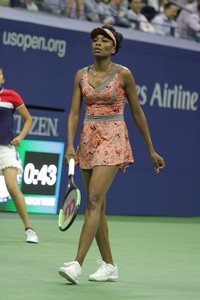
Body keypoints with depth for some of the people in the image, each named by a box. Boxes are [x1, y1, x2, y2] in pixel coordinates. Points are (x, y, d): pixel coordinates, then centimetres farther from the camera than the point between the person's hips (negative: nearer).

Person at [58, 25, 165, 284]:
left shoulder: (123, 74, -3)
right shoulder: (81, 75, 8)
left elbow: (137, 112, 3)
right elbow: (74, 113, 4)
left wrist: (151, 151, 7)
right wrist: (70, 144, -12)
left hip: (113, 139, -5)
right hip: (88, 140, 5)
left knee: (94, 201, -18)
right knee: (97, 206, 7)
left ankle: (77, 264, -23)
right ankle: (109, 266, 17)